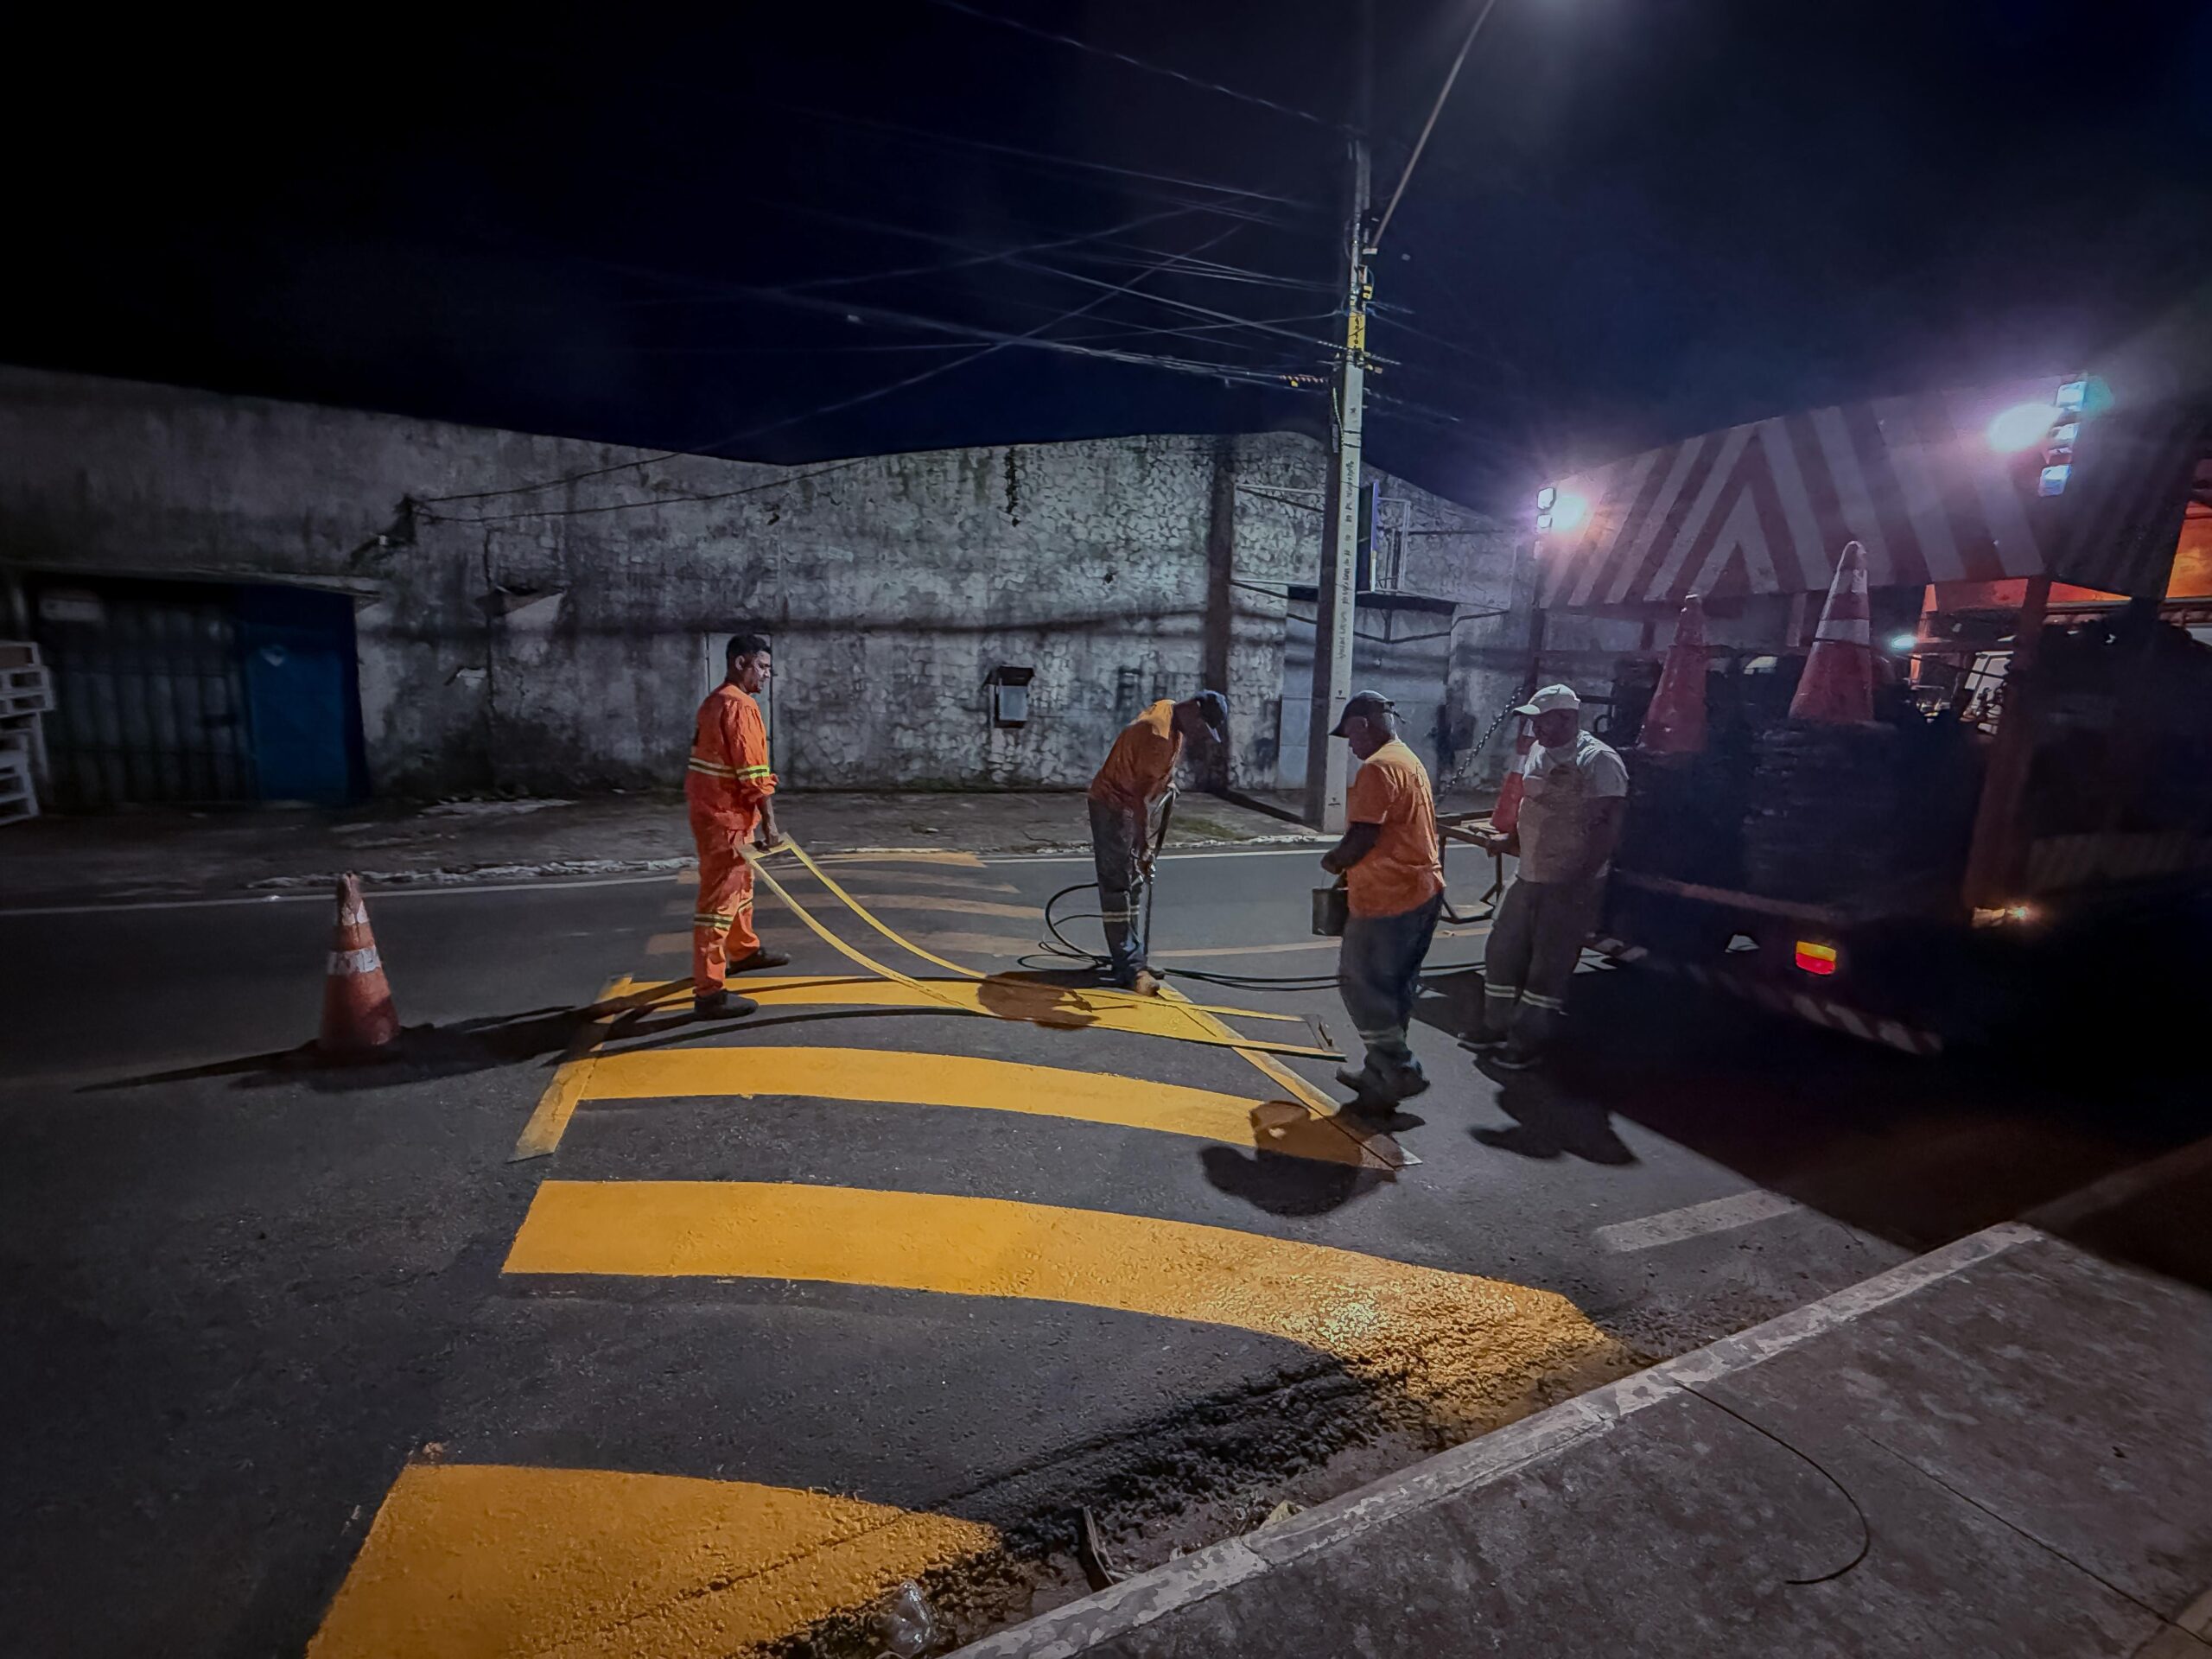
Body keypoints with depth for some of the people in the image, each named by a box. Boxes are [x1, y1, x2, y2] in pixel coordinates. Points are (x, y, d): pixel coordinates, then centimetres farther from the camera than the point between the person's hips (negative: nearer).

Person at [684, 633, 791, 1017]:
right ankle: (709, 991, -6)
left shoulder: (716, 700, 15)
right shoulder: (740, 705, -18)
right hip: (724, 817, -11)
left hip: (716, 811, 11)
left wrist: (757, 819, 27)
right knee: (719, 899, -9)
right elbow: (753, 772, -22)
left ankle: (744, 951, 44)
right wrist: (769, 823, -21)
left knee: (739, 885, 25)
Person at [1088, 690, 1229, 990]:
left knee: (1133, 886, 13)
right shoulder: (1158, 733, -28)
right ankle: (1128, 968, -7)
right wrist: (1144, 848, -25)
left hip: (1131, 806, 10)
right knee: (1118, 888, -8)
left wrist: (1168, 780, 8)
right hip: (1113, 807, -10)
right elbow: (1140, 793, -28)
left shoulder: (1170, 712, 0)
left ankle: (1128, 959, 21)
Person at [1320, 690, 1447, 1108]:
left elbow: (1364, 836, -23)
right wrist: (1351, 863, 16)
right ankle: (1383, 1069, 26)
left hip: (1389, 899, -10)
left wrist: (1334, 861, -4)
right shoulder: (1410, 761, 15)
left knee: (1360, 983, 0)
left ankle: (1400, 1072, 5)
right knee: (1397, 986, 16)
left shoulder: (1378, 767, -16)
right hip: (1423, 891, 10)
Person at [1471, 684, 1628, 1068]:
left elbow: (1609, 825, -19)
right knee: (1503, 949, 13)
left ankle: (1530, 1040, 14)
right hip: (1529, 877, 8)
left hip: (1570, 885, -8)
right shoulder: (1539, 753, 11)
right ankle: (1498, 1026, 28)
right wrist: (1511, 838, 11)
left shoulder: (1599, 760, -15)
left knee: (1549, 964, 1)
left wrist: (1580, 879, -22)